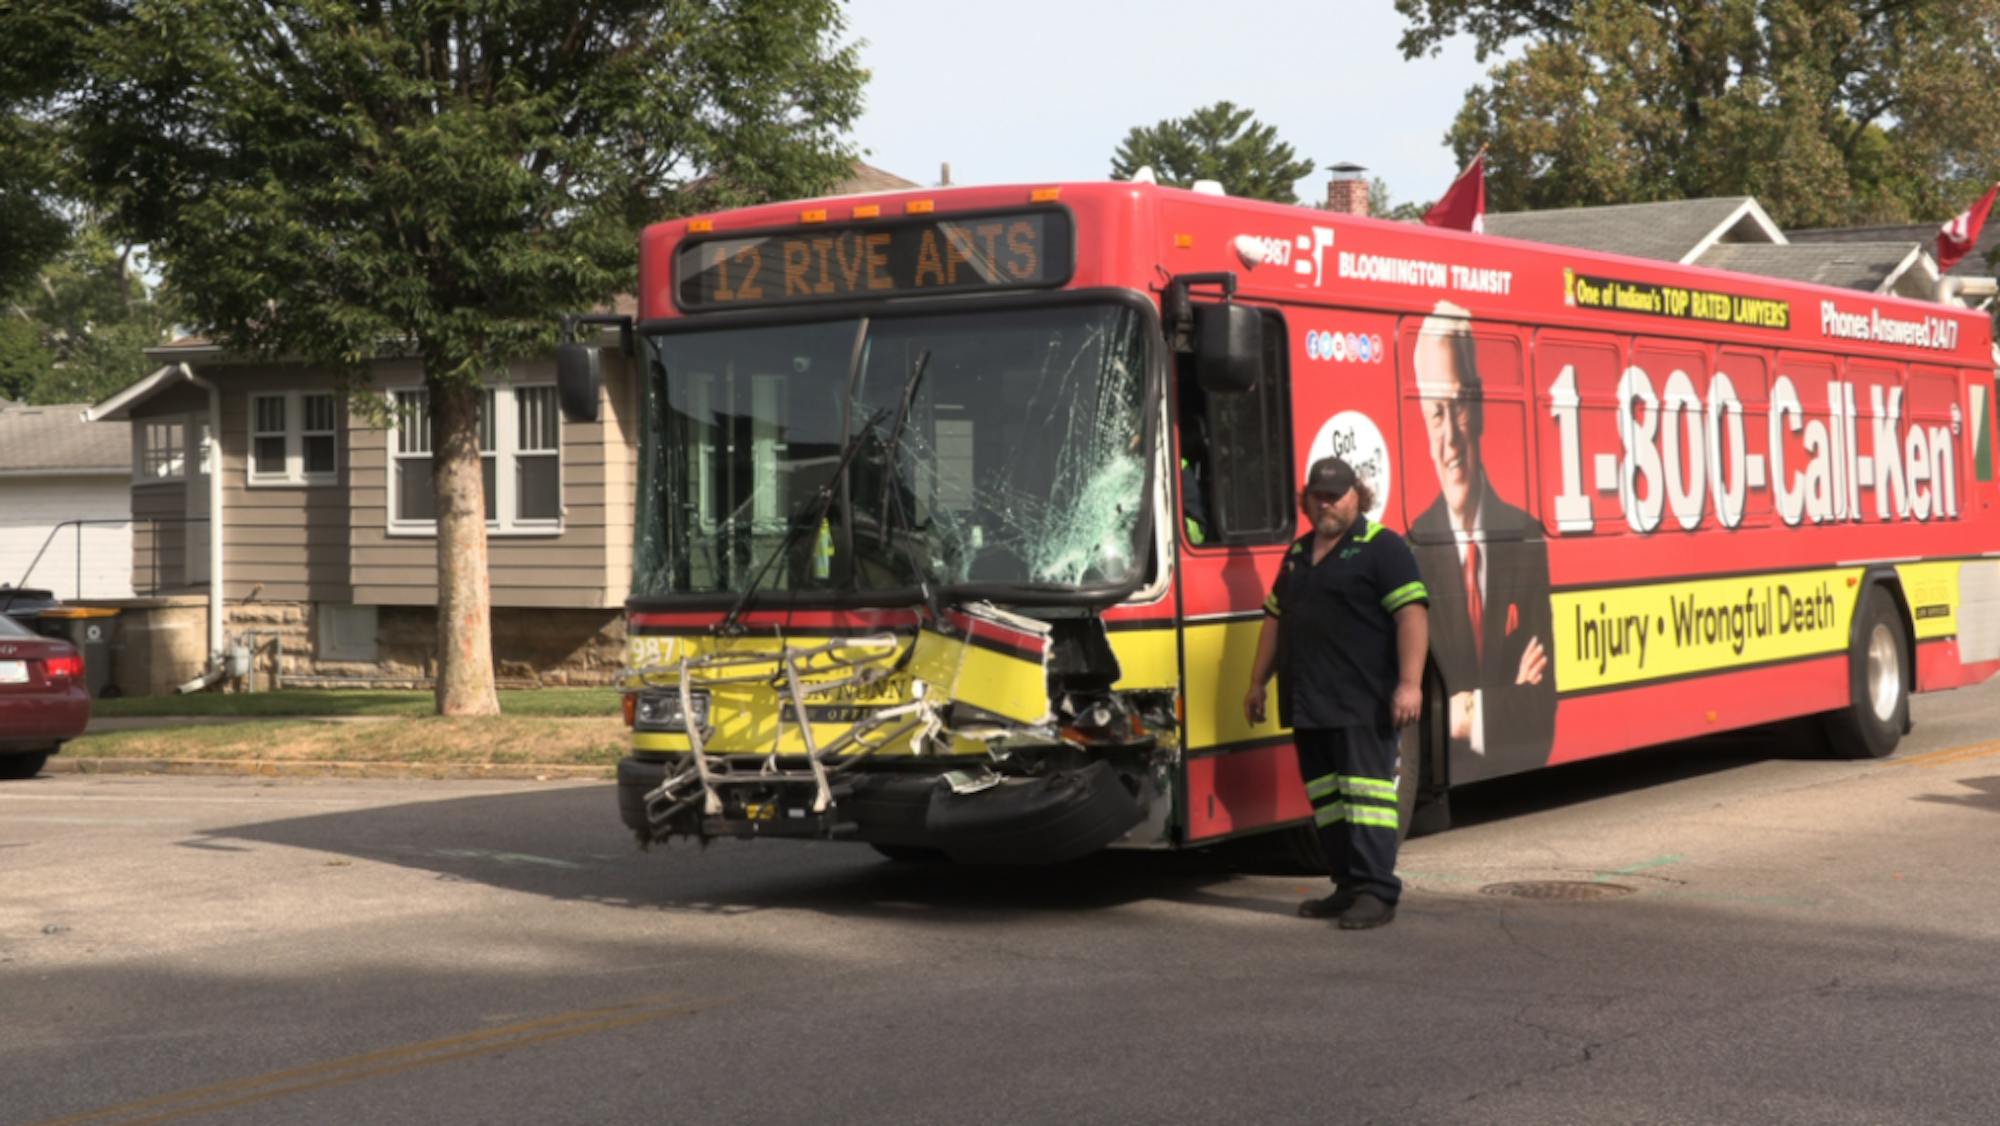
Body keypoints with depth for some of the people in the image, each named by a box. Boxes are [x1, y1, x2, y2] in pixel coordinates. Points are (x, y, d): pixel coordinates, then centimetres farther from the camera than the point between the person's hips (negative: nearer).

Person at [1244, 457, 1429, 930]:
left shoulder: (1382, 548, -4)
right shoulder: (1298, 554, 20)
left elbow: (1411, 613, -12)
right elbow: (1276, 619, 25)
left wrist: (1410, 683, -20)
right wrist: (1258, 682, 21)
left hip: (1363, 704, -8)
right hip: (1308, 704, 8)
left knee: (1365, 792, -10)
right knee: (1325, 797, 9)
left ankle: (1377, 891, -9)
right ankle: (1348, 886, 16)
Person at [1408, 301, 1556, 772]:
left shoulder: (1527, 538, 3)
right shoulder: (1411, 551, -2)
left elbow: (1543, 709, 3)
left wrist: (1476, 715, -11)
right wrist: (1508, 702, -13)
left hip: (1521, 782, 1)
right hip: (1442, 784, -1)